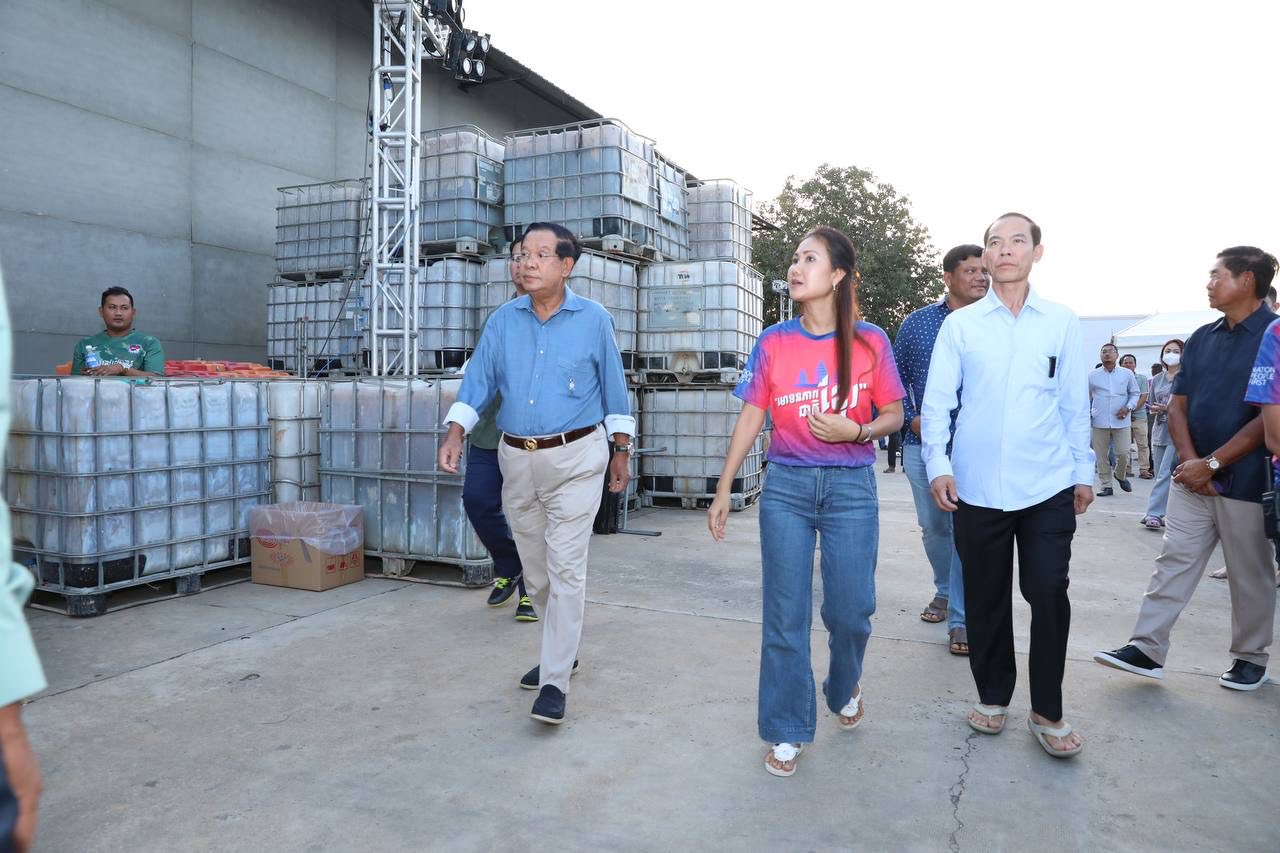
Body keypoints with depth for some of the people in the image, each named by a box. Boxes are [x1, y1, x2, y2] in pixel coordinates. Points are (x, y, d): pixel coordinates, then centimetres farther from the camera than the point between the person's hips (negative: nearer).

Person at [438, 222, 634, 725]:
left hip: (575, 459, -4)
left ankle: (554, 681, 1)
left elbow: (614, 387, 3)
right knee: (536, 568, 15)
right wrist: (455, 434, -12)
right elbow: (478, 381, 3)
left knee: (565, 569, -7)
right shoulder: (503, 321, 4)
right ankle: (562, 649, 35)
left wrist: (621, 450, 5)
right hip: (517, 460, 4)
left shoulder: (594, 320, -3)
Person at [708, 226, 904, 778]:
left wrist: (855, 431, -16)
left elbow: (894, 415, 5)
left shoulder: (870, 342, -2)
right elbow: (751, 418, 3)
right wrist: (723, 490, 1)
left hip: (851, 487, 0)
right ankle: (786, 731, 18)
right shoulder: (773, 343, 1)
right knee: (784, 614, 3)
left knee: (850, 609, 4)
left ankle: (845, 689, 38)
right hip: (786, 486, 1)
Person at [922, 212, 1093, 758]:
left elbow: (1075, 404, 8)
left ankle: (1047, 712, 18)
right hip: (977, 487, 0)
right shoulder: (959, 325, 3)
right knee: (985, 598, 10)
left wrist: (1083, 472, 9)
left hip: (1048, 488, 0)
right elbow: (937, 401, 0)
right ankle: (992, 697, 29)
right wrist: (937, 464, -11)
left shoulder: (1062, 323, 6)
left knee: (1049, 596, 0)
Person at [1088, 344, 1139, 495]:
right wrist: (1087, 413, 6)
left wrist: (1128, 407, -5)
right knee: (1101, 455, 2)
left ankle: (1120, 476, 29)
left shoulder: (1127, 374, 4)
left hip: (1121, 421, 0)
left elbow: (1135, 393, 12)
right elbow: (1086, 397, 15)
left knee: (1123, 453, -2)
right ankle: (1106, 486, 12)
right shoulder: (1093, 375, 5)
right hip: (1099, 422, 0)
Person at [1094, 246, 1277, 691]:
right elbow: (1178, 406, 8)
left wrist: (1212, 463, -16)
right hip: (1193, 478, 5)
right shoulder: (1201, 338, 8)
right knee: (1173, 562, 3)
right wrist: (1190, 461, -7)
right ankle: (1147, 649, 6)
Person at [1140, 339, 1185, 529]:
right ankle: (1166, 514, 16)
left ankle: (1154, 514, -12)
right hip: (1159, 432, 6)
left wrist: (1169, 408, -17)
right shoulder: (1156, 380, 14)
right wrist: (1154, 409, -2)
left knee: (1165, 474, -11)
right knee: (1160, 474, 8)